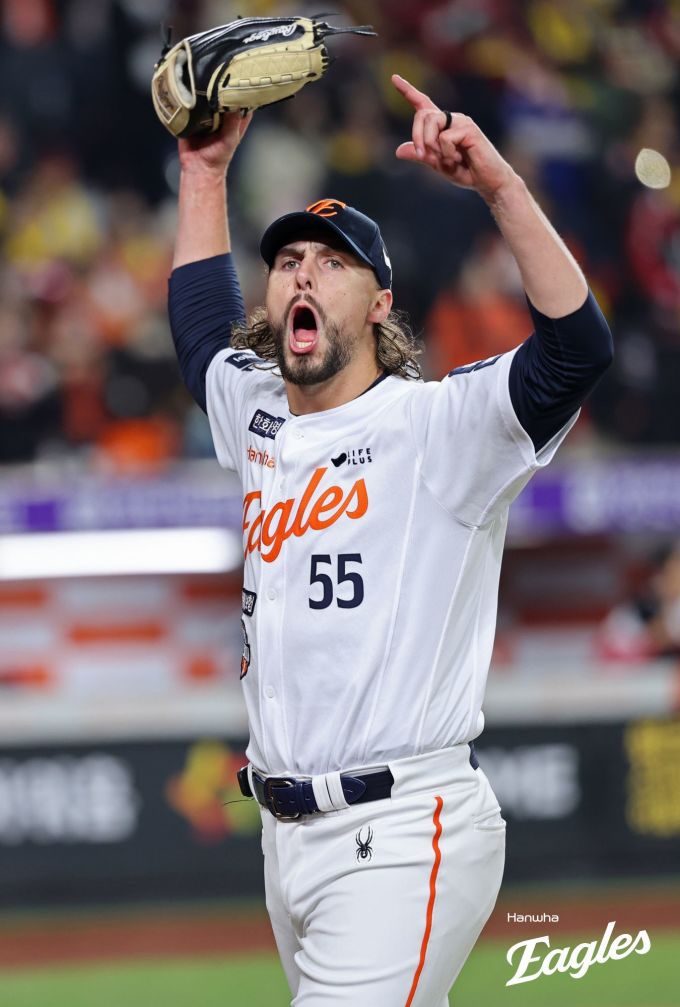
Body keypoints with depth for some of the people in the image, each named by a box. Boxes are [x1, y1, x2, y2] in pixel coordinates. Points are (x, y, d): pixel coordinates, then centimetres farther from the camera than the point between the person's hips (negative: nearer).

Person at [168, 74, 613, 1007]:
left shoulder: (435, 426, -7)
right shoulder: (257, 417, 15)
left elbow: (577, 347, -23)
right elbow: (200, 318, 36)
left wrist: (500, 185, -29)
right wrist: (206, 169, 32)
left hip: (401, 839, -7)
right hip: (289, 828, 8)